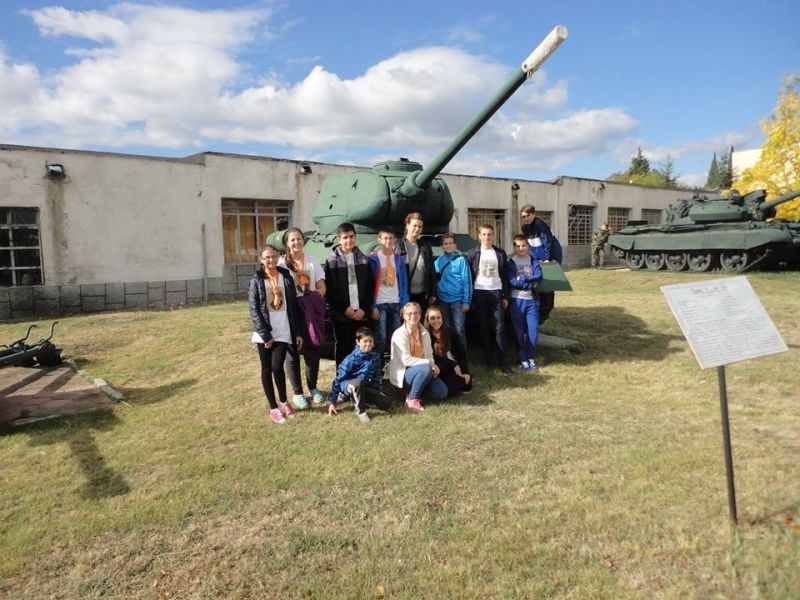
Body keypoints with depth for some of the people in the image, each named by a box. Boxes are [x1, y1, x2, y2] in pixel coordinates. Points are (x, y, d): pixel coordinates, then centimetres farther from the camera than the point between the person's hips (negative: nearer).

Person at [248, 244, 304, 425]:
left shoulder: (286, 278, 5)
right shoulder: (256, 281, -1)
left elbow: (293, 306, 6)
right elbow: (254, 310, -6)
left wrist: (297, 332, 3)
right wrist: (265, 334, -12)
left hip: (283, 332, 0)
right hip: (264, 333, 0)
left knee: (277, 367, -7)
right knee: (267, 369, 6)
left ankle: (284, 402, 16)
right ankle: (273, 408, 18)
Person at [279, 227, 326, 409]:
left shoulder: (312, 261, 6)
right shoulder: (282, 263, -2)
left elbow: (321, 287, 5)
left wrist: (313, 298, -10)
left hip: (311, 311, 3)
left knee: (313, 350, 6)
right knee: (292, 352, 3)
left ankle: (313, 388, 24)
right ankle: (297, 393, 15)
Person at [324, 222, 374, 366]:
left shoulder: (364, 259, 9)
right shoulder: (332, 261, 1)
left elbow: (370, 286, 6)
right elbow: (329, 289, -4)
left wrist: (364, 309, -5)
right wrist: (344, 308, -10)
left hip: (361, 313, 2)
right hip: (341, 314, -2)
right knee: (342, 347, 5)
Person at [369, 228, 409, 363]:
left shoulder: (399, 259, 9)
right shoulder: (373, 259, -2)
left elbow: (404, 283, 8)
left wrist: (404, 304, 0)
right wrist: (373, 306, -11)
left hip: (396, 303, 4)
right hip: (380, 304, -3)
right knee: (380, 338, -4)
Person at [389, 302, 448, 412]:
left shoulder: (424, 333, 5)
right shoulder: (400, 334, -16)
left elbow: (429, 354, 6)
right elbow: (406, 360, -22)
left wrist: (432, 365, -17)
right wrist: (429, 363, -24)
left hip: (421, 371, 6)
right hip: (403, 373, -6)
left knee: (442, 392, -12)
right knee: (426, 369, -35)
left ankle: (413, 391, 7)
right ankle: (411, 399, -17)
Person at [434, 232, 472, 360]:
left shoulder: (460, 259, -3)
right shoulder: (439, 260, 7)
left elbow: (467, 280, -6)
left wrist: (466, 301, -11)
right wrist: (434, 295, -2)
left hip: (457, 300, -4)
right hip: (442, 300, 4)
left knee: (459, 330, -5)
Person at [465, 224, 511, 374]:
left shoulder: (500, 253, 8)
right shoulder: (472, 254, 2)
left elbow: (505, 276, 10)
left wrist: (505, 296, 5)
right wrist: (469, 298, -3)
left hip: (496, 293, 1)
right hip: (480, 293, -1)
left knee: (499, 328, -3)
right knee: (484, 329, 4)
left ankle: (502, 362, 1)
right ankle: (489, 360, 12)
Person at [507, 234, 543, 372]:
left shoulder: (533, 261, 7)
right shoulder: (511, 262, -2)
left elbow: (539, 276, -7)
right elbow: (512, 282, -13)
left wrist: (522, 278, -16)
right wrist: (530, 283, -11)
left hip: (532, 300, 2)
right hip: (517, 300, -2)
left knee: (533, 329, 3)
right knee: (519, 331, 4)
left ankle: (531, 358, 15)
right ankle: (522, 359, 12)